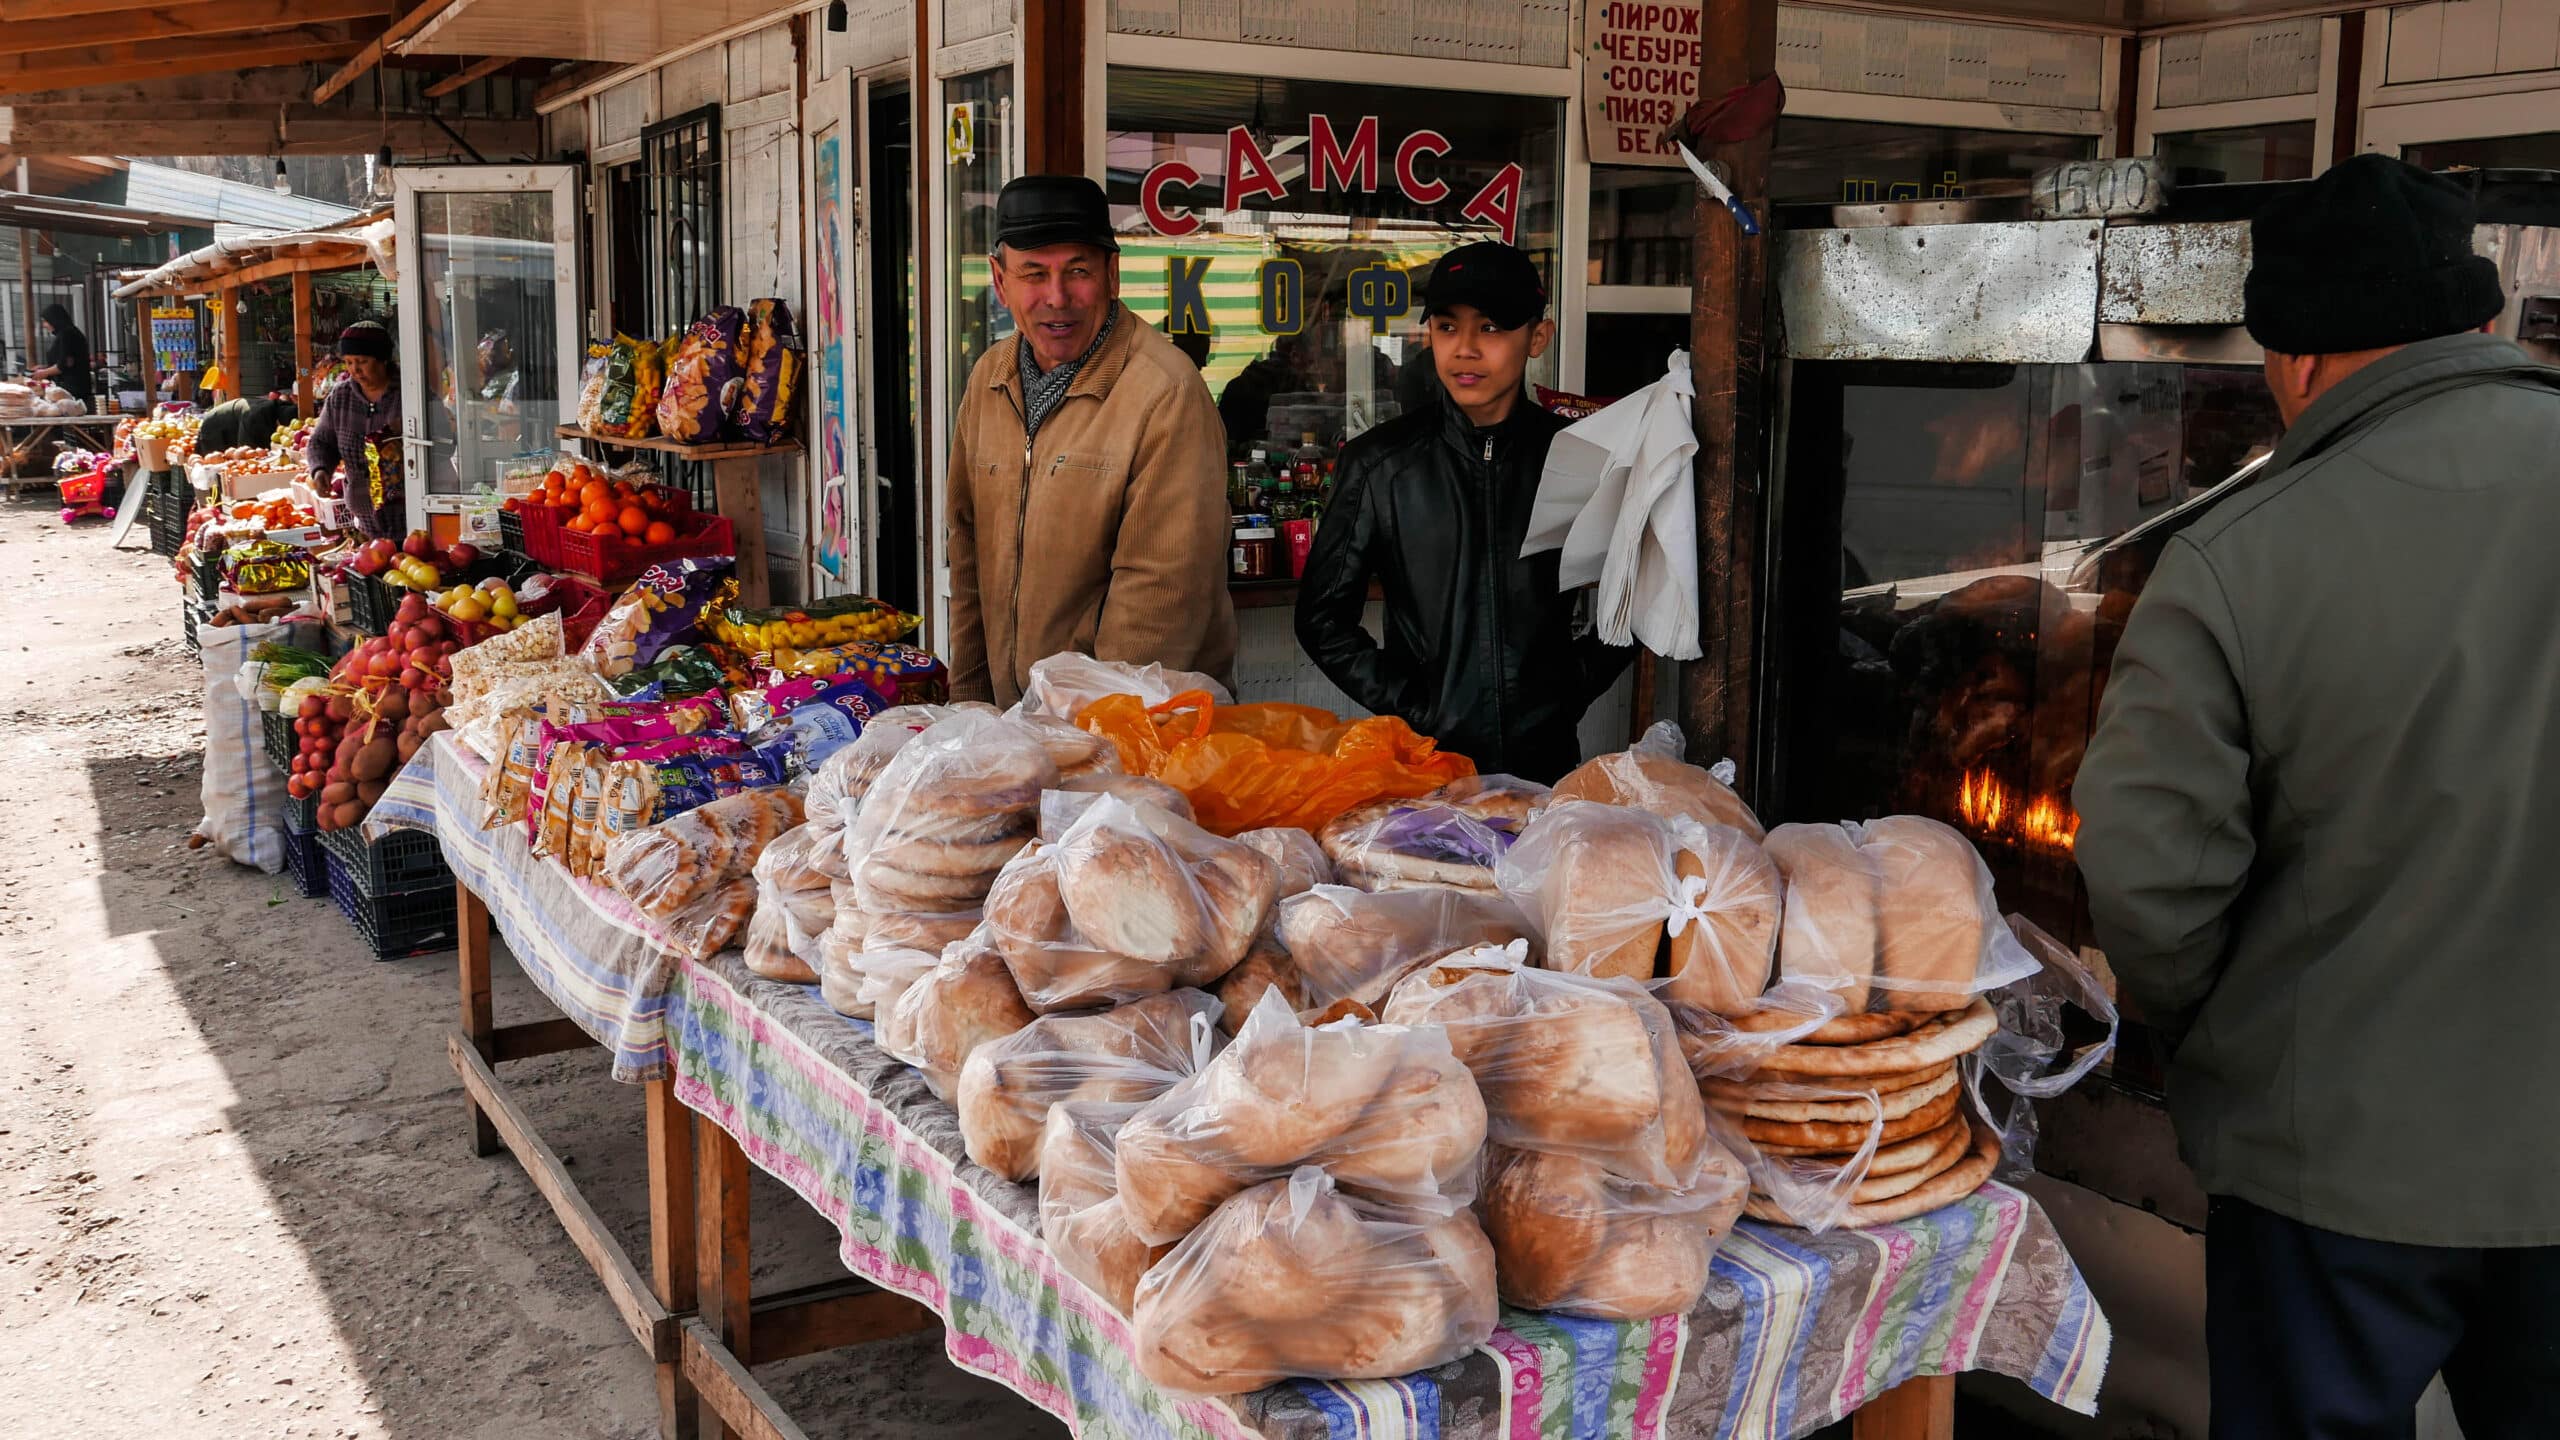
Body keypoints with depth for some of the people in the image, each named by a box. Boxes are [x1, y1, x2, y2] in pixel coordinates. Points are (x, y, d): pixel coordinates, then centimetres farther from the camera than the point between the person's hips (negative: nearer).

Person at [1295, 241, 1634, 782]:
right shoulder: (1379, 465, -3)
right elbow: (1323, 618, 0)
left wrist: (1569, 693, 0)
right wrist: (1409, 706, -7)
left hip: (1545, 757, 1)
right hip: (1424, 758, -1)